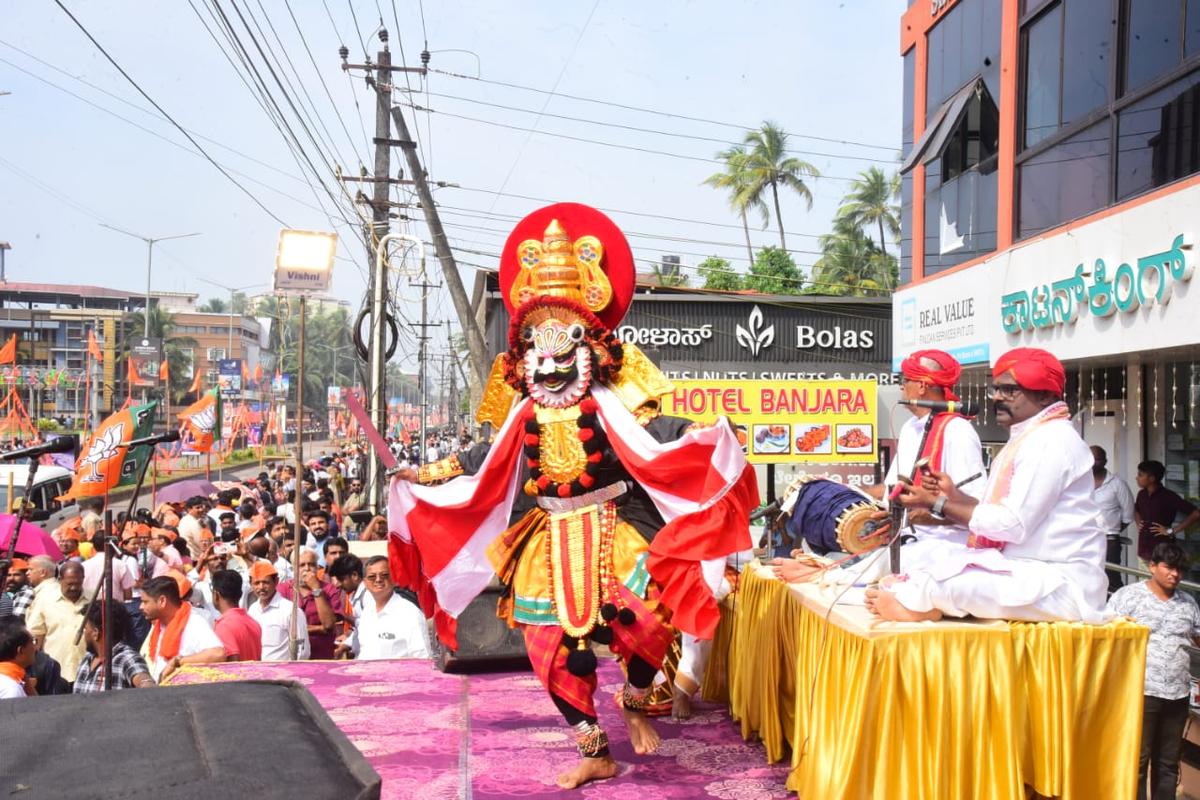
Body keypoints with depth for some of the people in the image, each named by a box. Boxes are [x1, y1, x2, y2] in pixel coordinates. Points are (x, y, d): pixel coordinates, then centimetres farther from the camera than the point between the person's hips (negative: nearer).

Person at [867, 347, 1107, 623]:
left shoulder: (1052, 440, -13)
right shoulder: (1026, 439, 17)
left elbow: (1013, 524, -19)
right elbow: (1002, 515, 14)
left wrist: (937, 503, -12)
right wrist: (954, 495, 2)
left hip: (1063, 583, -10)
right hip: (1026, 571, 10)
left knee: (944, 583, -24)